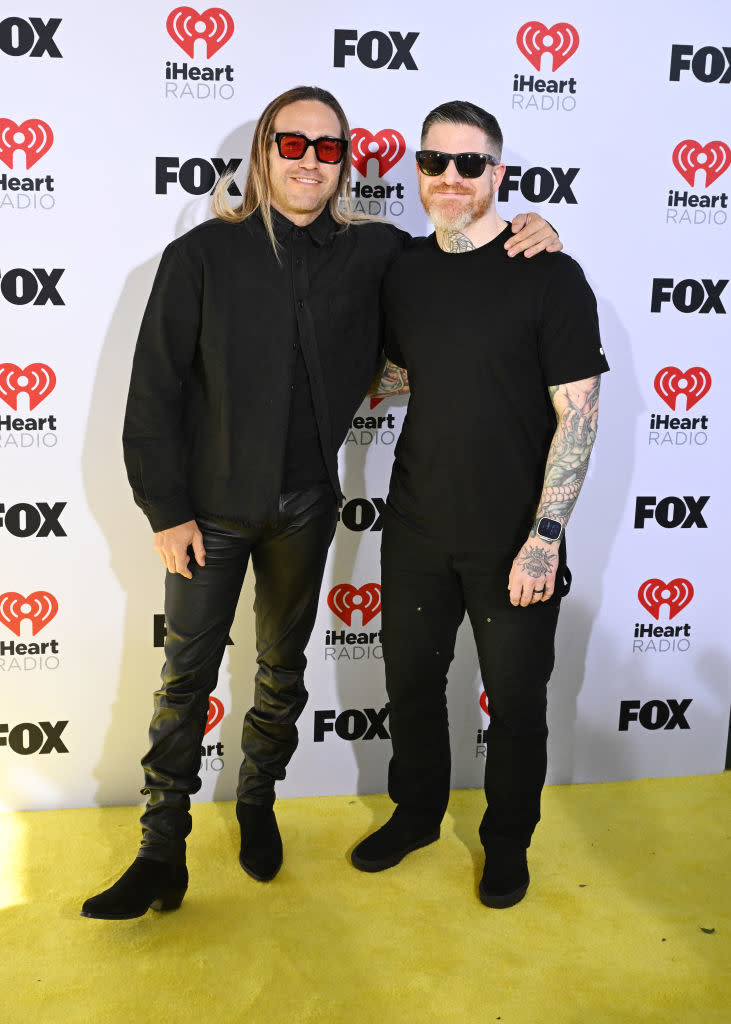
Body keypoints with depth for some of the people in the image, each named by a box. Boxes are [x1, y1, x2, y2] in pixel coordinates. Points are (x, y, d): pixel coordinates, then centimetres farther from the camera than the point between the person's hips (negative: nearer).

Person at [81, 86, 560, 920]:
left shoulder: (372, 253, 0)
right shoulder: (202, 255, -6)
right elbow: (154, 390, -6)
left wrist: (523, 232, -6)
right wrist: (166, 509, -9)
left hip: (305, 505, 3)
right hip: (211, 503, -2)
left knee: (283, 668, 16)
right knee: (187, 675, 3)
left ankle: (257, 805, 38)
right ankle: (162, 854, 16)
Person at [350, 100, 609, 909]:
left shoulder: (550, 277, -11)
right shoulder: (405, 274, 5)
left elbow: (577, 413, -13)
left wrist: (546, 533, -19)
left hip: (512, 541, -4)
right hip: (417, 529, 5)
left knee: (516, 703, 11)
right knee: (411, 684, 18)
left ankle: (508, 841, 36)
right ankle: (416, 813, 43)